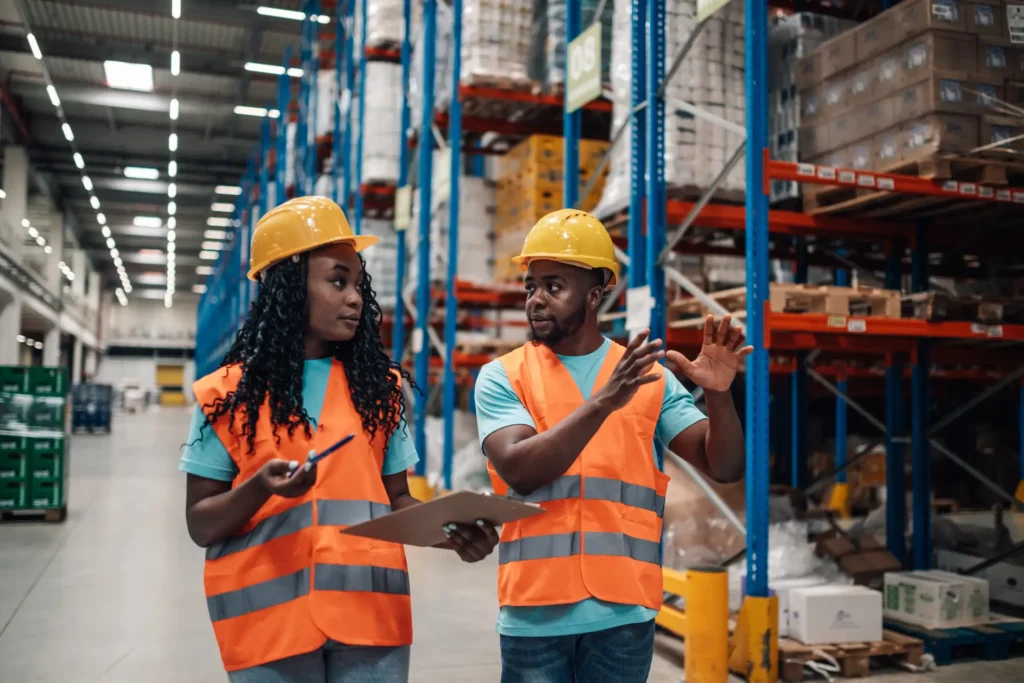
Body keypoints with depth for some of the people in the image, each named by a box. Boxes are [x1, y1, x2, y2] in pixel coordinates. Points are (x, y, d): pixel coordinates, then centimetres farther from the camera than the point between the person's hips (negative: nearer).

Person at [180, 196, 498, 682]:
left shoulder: (380, 387, 8)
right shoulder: (228, 395, 1)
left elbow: (395, 500, 10)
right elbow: (201, 526, 1)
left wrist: (451, 531, -9)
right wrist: (261, 488, -18)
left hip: (372, 612, 2)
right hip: (269, 619, -1)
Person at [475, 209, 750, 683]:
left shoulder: (651, 379, 6)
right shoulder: (501, 377, 1)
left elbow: (723, 466, 2)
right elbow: (519, 470, -15)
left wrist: (718, 394, -17)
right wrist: (604, 401, -24)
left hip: (622, 610, 2)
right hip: (535, 611, -1)